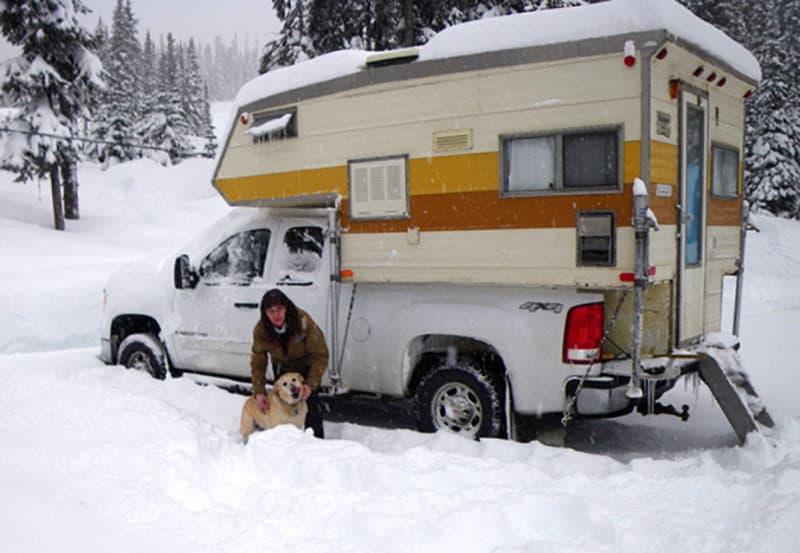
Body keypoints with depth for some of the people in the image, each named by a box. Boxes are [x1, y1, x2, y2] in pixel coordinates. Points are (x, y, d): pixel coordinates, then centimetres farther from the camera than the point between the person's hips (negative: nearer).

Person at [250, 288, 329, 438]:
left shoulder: (303, 322, -35)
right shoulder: (261, 330, -24)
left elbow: (320, 355, -29)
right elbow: (257, 362, -13)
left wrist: (311, 385, -37)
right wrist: (259, 392, -22)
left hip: (306, 367, -3)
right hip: (282, 368, 3)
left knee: (310, 400, -15)